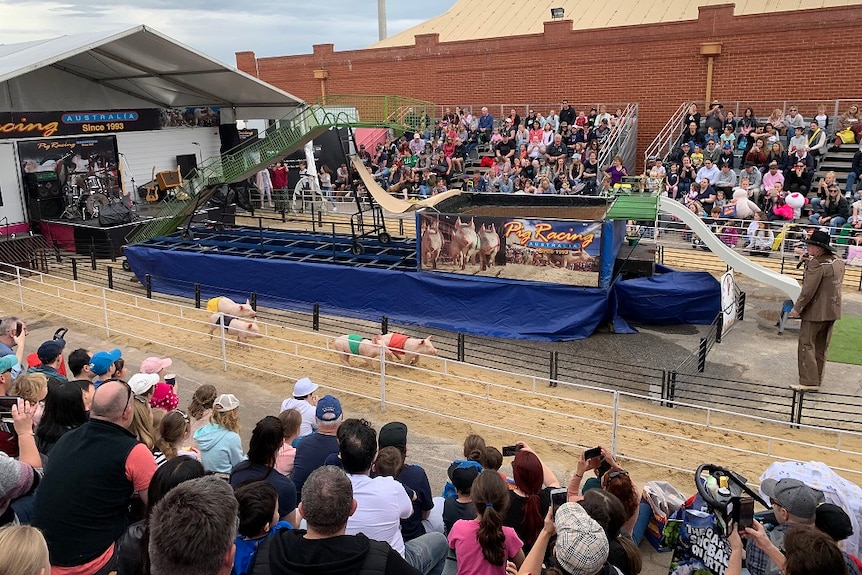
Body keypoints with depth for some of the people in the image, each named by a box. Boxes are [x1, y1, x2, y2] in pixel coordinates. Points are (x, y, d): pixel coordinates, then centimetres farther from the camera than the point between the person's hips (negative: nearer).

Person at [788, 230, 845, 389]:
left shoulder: (817, 264, -21)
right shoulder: (838, 262, 6)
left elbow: (808, 290, -22)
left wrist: (797, 308, -12)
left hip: (815, 311, -9)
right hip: (833, 311, 9)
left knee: (806, 345, -1)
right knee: (821, 347, 18)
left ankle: (810, 381, -3)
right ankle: (817, 379, 28)